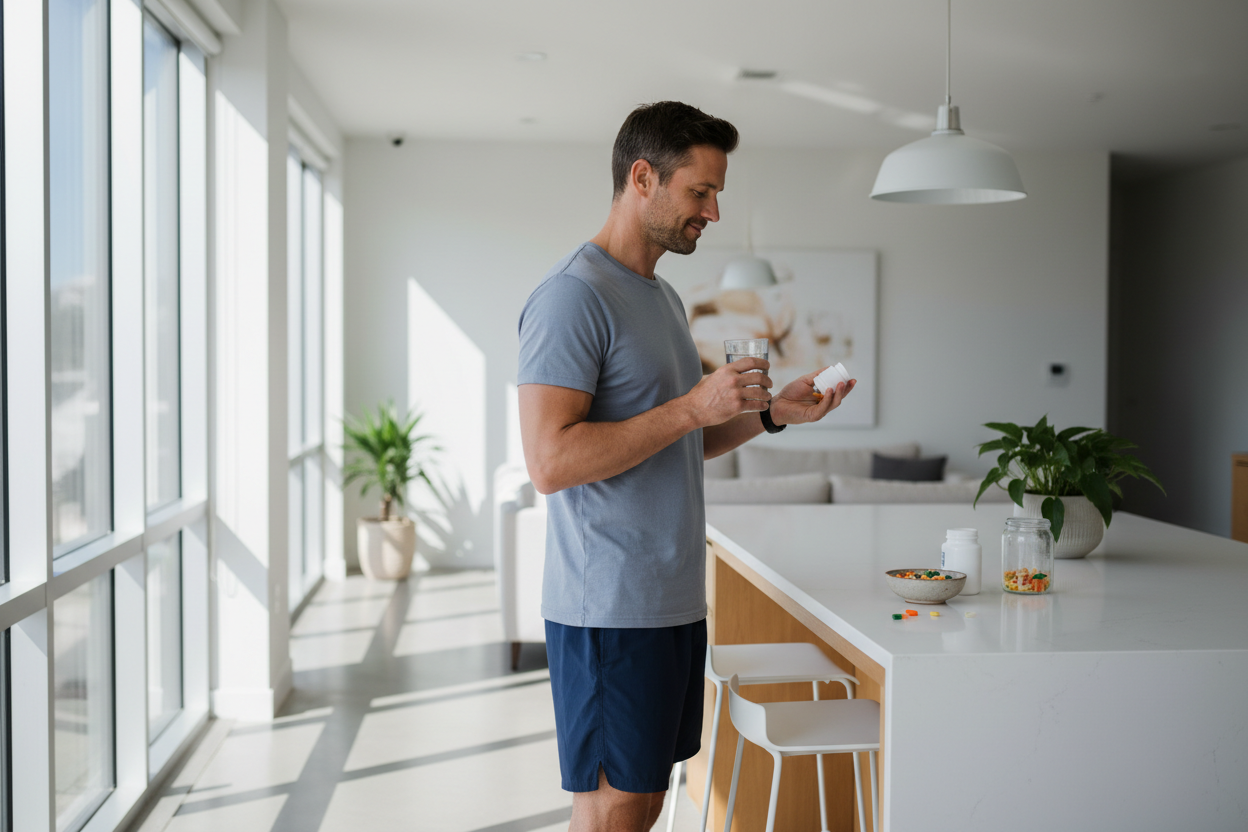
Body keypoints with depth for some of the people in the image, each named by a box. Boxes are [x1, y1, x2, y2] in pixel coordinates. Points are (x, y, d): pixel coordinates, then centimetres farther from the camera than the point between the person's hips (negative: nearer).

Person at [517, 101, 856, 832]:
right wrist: (695, 405, -21)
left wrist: (771, 413, 8)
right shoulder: (574, 295, -14)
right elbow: (551, 460, -23)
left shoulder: (662, 297, 16)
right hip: (610, 608, -9)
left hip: (673, 599, 9)